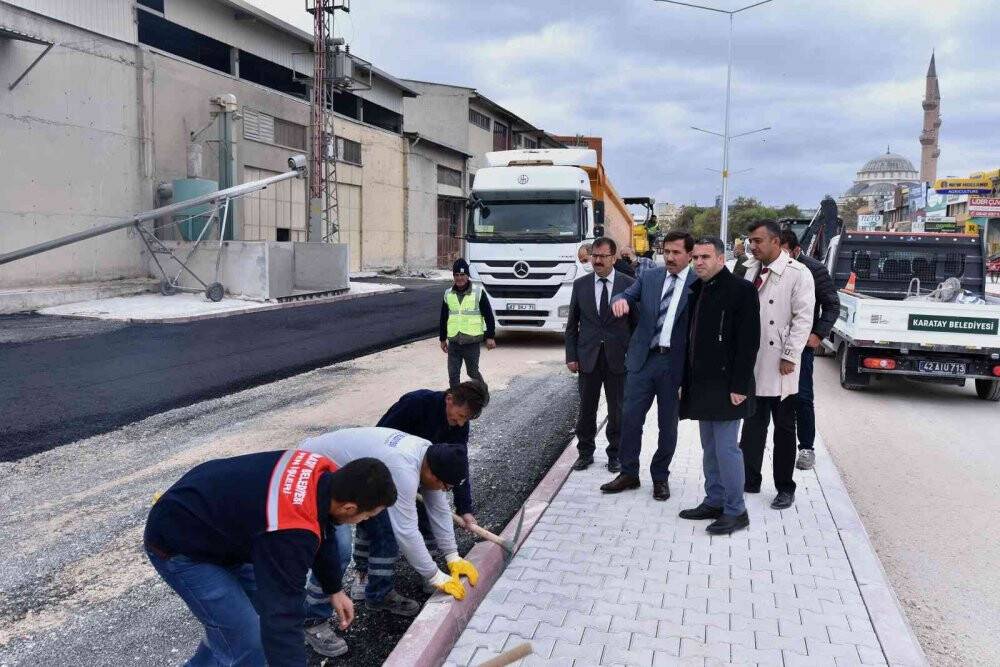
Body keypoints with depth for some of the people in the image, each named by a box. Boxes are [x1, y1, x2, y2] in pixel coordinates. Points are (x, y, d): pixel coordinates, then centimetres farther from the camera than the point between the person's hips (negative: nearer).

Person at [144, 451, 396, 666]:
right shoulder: (292, 532, -36)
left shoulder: (323, 474, -11)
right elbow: (282, 617, -33)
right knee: (248, 641, -10)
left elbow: (321, 529, 9)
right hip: (177, 543, -9)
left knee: (264, 601, 17)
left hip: (210, 514, 9)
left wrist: (333, 589, 19)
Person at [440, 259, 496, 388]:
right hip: (453, 343, 3)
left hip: (472, 342, -3)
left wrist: (490, 337, -6)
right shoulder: (448, 294, 7)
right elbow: (443, 318, 15)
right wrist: (443, 339, 15)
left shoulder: (478, 292, -5)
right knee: (453, 375, 4)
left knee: (473, 372, 7)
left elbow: (488, 316, -3)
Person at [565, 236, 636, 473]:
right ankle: (585, 452, 24)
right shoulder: (580, 285, 4)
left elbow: (636, 322, 1)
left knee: (617, 409, 8)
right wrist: (571, 356, 2)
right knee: (586, 409, 9)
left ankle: (615, 454, 23)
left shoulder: (629, 284, -2)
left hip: (618, 358, -1)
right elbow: (572, 324, 7)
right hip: (588, 357, 2)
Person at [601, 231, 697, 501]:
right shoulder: (649, 277, 7)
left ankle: (660, 477, 26)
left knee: (668, 425, 10)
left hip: (675, 362, -3)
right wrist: (620, 300, -27)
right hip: (643, 358, 3)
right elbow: (627, 296, -2)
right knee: (630, 417, 5)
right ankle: (629, 473, 21)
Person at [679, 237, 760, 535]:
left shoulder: (740, 290, -10)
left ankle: (735, 511, 9)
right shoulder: (697, 291, 13)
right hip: (702, 386, 8)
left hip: (726, 385, -8)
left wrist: (739, 386, -18)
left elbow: (749, 342, -15)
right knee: (709, 449, 15)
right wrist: (686, 381, 14)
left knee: (726, 449, -3)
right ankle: (714, 502, 26)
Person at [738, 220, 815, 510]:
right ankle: (749, 480, 24)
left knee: (784, 428, 8)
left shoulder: (797, 273, -8)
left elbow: (803, 318, -11)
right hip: (751, 362, 5)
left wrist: (790, 356, -15)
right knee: (753, 424, 13)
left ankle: (785, 488, 19)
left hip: (779, 366, -5)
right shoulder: (751, 270, 9)